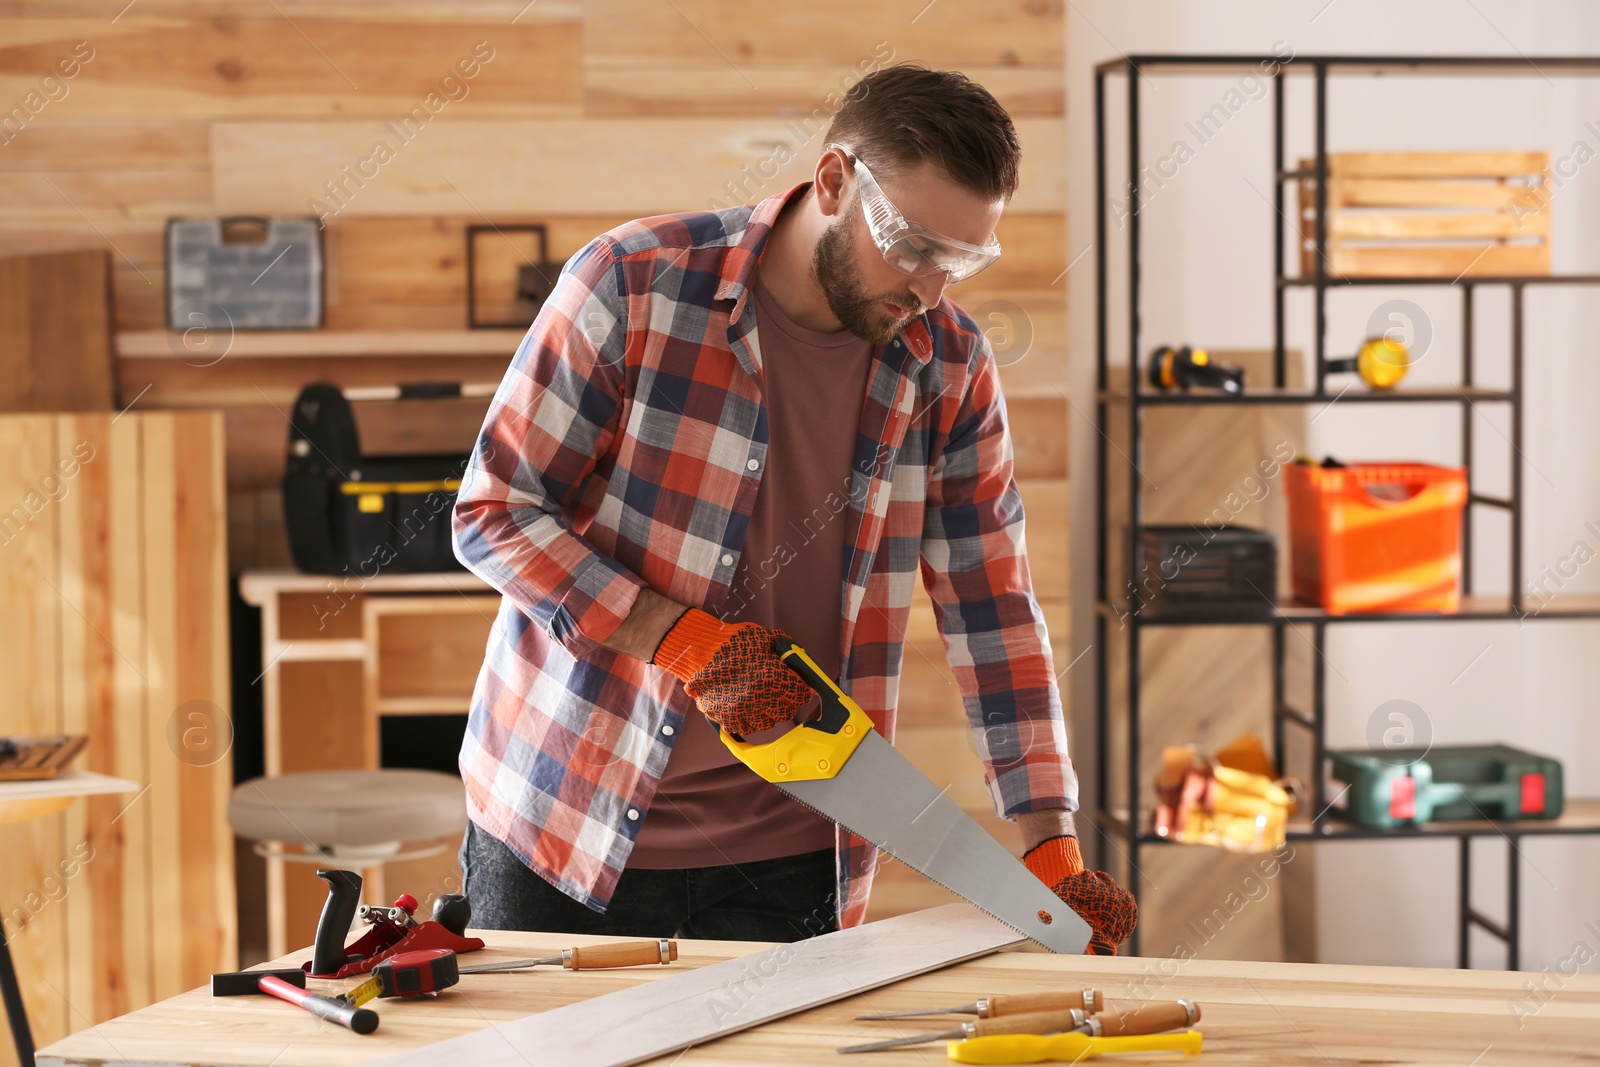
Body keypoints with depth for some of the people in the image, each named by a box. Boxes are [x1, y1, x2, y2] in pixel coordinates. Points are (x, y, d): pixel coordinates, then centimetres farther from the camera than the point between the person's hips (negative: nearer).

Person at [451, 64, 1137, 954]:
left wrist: (1053, 850, -6)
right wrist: (684, 640, -20)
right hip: (564, 818, -2)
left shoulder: (951, 369, -2)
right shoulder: (632, 285, -13)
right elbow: (493, 514, -11)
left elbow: (992, 611, 0)